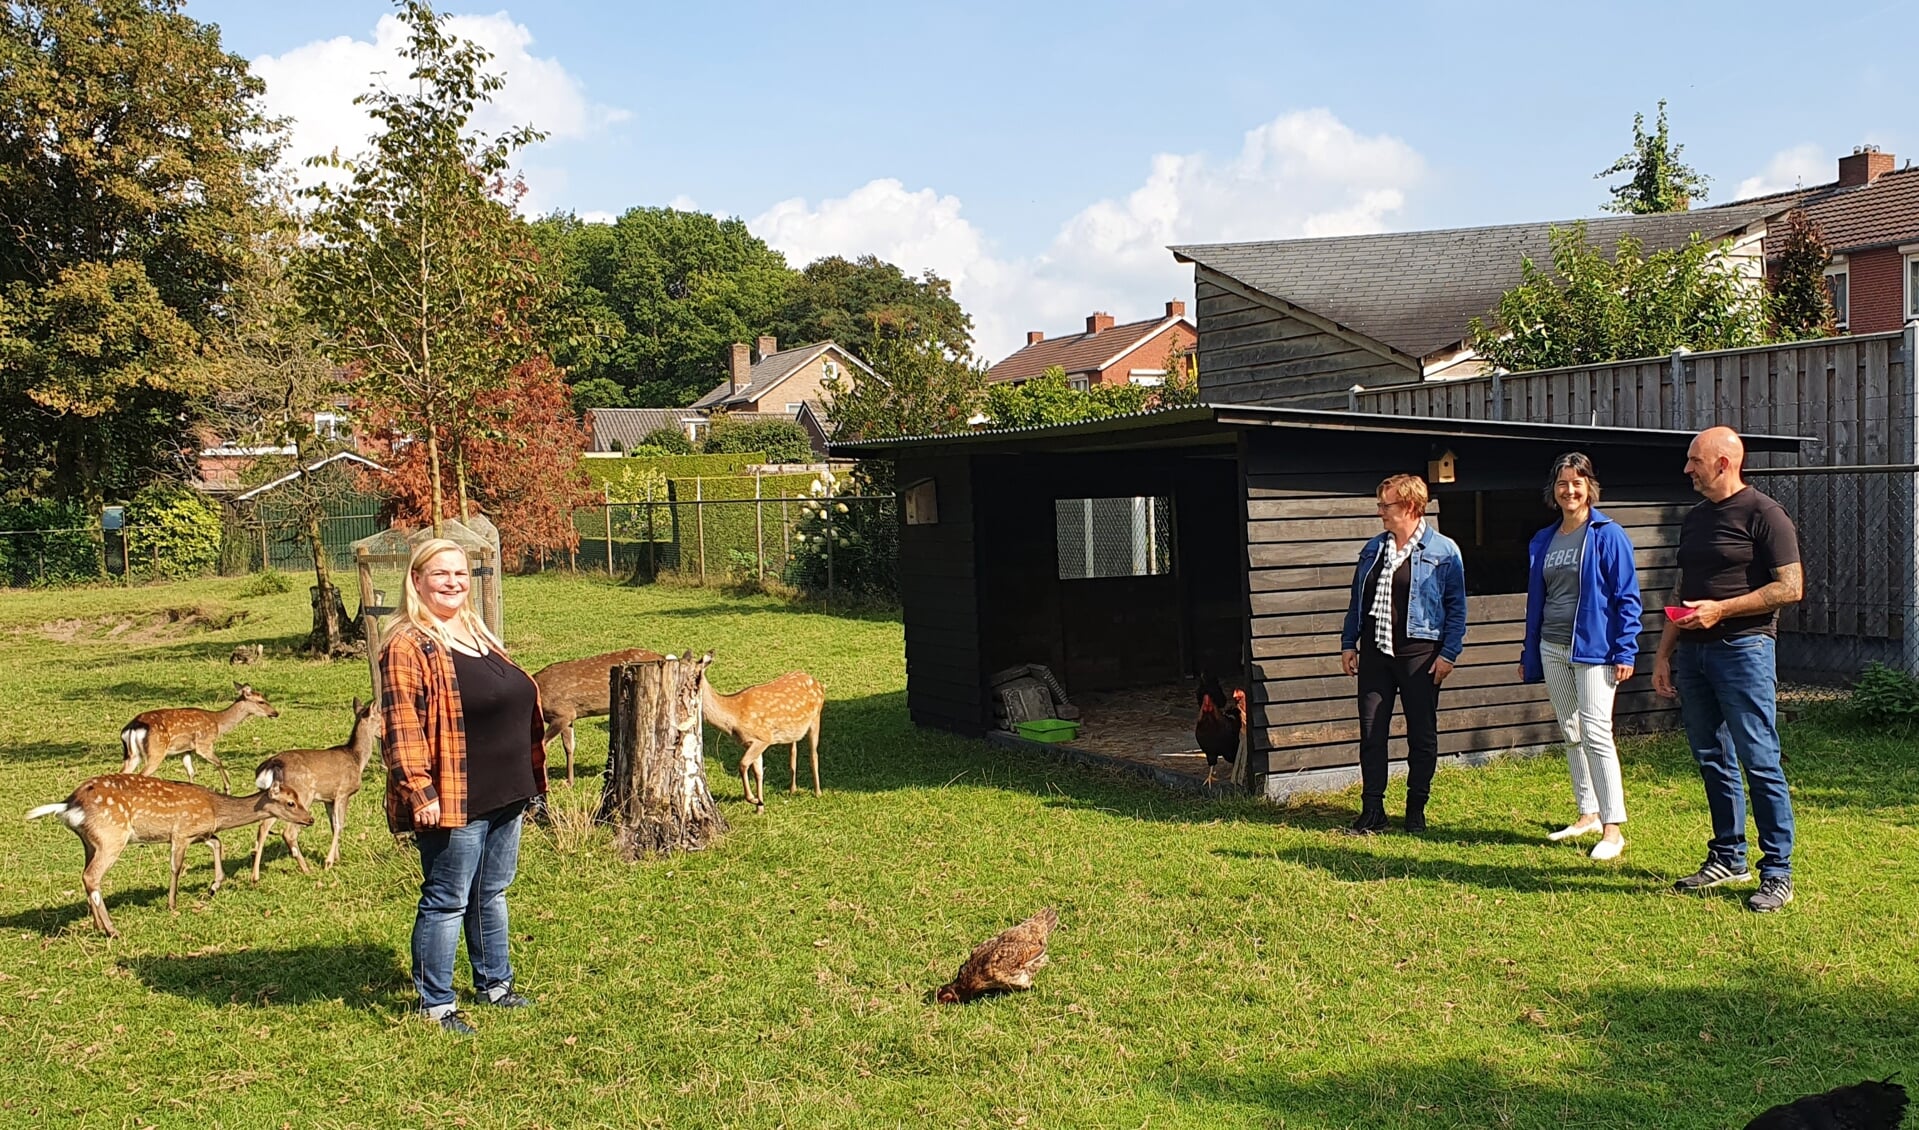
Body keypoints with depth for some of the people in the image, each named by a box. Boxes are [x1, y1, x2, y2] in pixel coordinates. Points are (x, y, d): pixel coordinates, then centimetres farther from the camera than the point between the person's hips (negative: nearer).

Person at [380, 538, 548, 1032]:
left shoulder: (479, 635, 14)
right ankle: (436, 1004, 13)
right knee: (447, 902, 2)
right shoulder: (409, 647, -12)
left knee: (491, 894, 19)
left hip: (505, 795, 8)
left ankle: (494, 983, 32)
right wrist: (418, 790, -24)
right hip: (454, 802, -8)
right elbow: (403, 728, -18)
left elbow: (519, 703, 20)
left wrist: (528, 778, 19)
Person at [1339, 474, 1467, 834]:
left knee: (1422, 736, 5)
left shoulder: (1443, 551, -4)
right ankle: (1372, 812, 10)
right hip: (1375, 653, 4)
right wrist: (1348, 643, 10)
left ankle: (1416, 811, 18)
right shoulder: (1373, 549, 11)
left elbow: (1456, 607, -3)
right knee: (1371, 733, 3)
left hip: (1419, 655, -4)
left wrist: (1449, 653, -9)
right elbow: (1356, 600, 16)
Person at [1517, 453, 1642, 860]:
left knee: (1595, 732, -10)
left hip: (1593, 647, -6)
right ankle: (1588, 814, 23)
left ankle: (1613, 827, -5)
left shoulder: (1608, 535, -6)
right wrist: (1528, 653, 16)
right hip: (1552, 649, 7)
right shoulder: (1543, 541, 12)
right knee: (1571, 734, 12)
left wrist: (1625, 651, -13)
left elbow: (1627, 597, -8)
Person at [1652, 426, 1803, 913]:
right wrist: (1664, 653, 14)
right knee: (1712, 760, 12)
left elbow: (1790, 588, -13)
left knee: (1759, 762, -6)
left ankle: (1777, 873, 0)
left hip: (1743, 649, -8)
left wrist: (1720, 609, -17)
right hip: (1693, 653, 8)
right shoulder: (1695, 519, 16)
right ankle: (1728, 857, 22)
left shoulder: (1764, 515, -7)